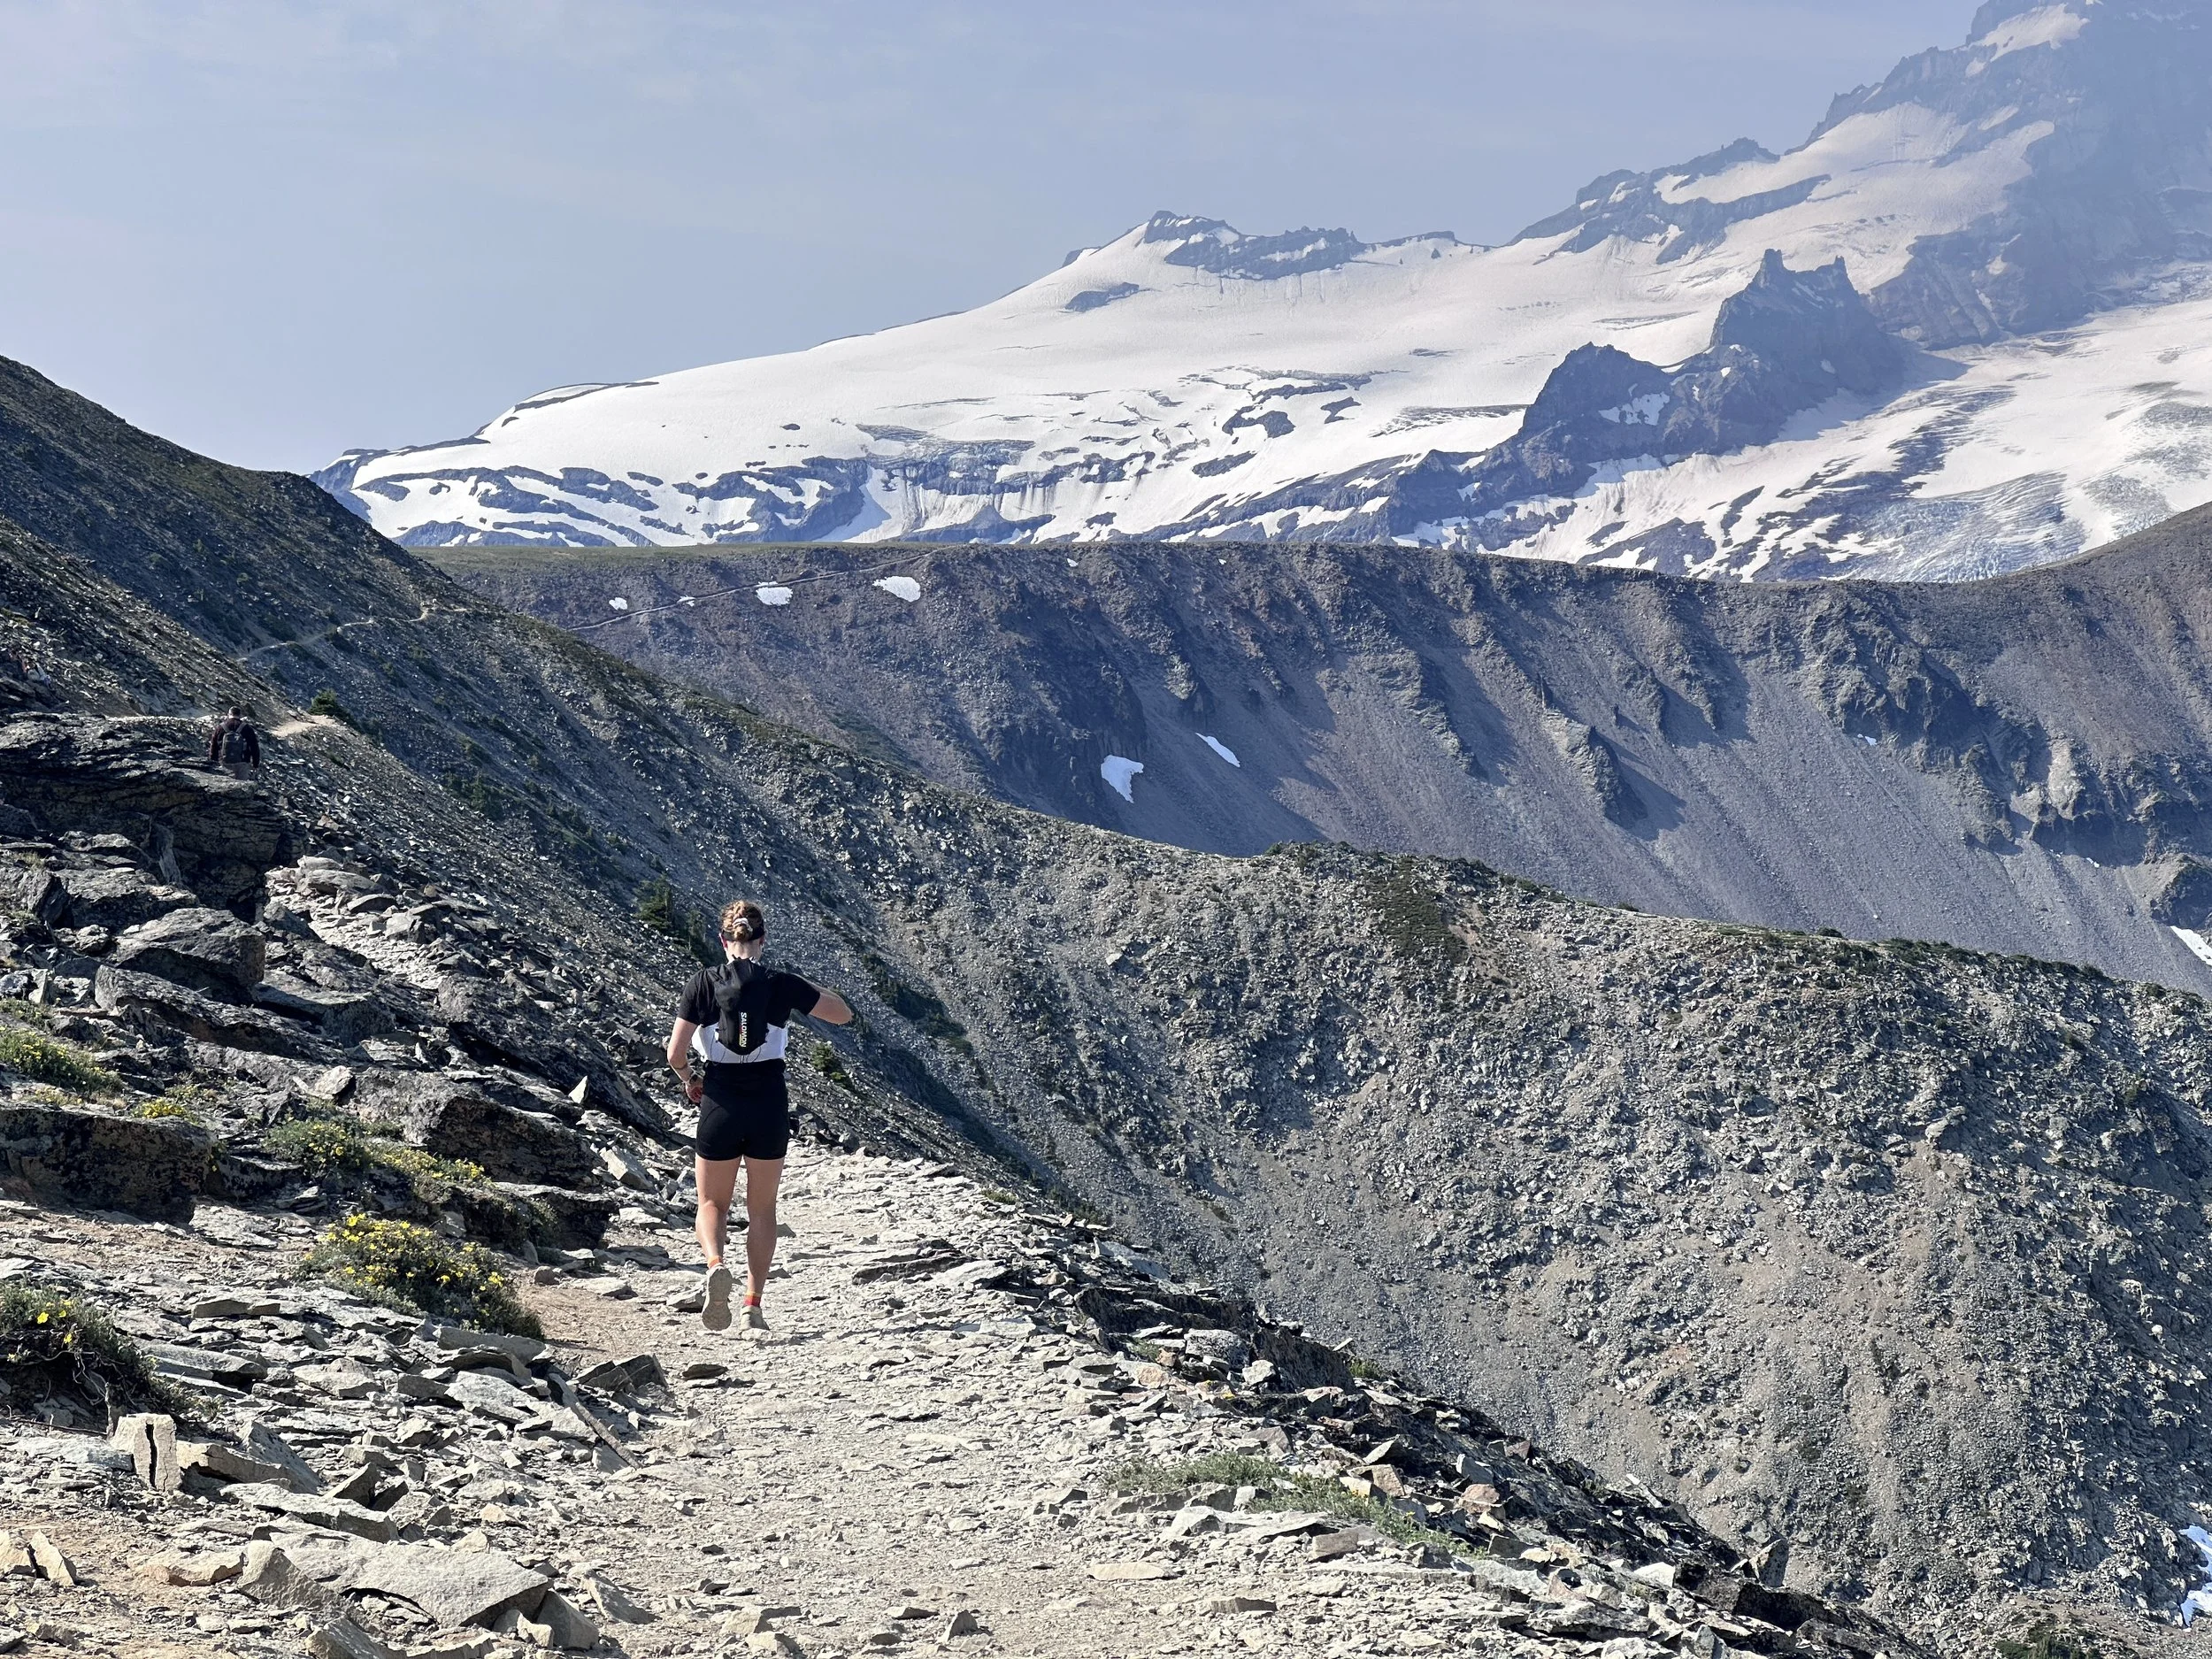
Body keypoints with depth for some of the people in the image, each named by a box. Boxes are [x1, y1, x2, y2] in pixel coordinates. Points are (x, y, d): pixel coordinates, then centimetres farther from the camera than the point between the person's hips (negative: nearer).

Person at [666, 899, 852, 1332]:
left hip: (720, 1105, 0)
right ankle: (754, 1305, 10)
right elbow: (843, 1015, 6)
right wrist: (810, 993, 20)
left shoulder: (703, 984, -6)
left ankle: (716, 1265, -16)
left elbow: (675, 1053, -6)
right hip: (770, 1105, 0)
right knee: (762, 1208, 16)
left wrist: (688, 1081, 14)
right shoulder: (782, 985, -6)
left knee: (712, 1203, 15)